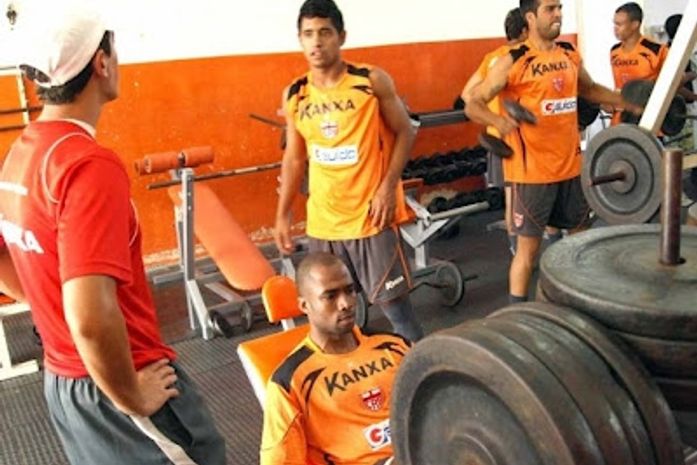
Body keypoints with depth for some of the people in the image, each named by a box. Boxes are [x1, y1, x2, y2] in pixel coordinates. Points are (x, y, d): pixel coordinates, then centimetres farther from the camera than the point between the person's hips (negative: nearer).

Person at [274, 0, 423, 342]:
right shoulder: (294, 95, 4)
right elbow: (294, 157, 11)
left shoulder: (372, 81, -6)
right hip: (322, 220, 4)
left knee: (393, 302, 2)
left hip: (370, 214, -3)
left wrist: (388, 187, -12)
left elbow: (404, 132, 0)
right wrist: (283, 215, 10)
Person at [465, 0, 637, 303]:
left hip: (571, 166, 7)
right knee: (528, 248, 0)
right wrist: (497, 120, -33)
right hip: (533, 171, -6)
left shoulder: (571, 55, 8)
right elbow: (472, 105, -13)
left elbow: (589, 89, 27)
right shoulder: (513, 63, -11)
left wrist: (631, 104, 21)